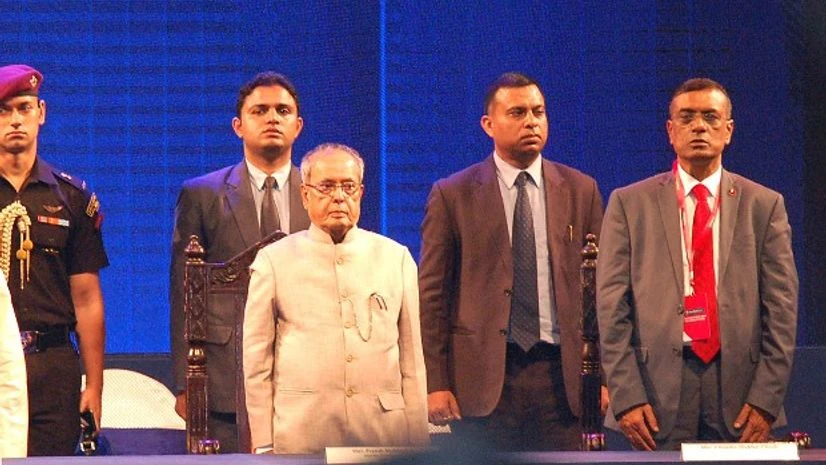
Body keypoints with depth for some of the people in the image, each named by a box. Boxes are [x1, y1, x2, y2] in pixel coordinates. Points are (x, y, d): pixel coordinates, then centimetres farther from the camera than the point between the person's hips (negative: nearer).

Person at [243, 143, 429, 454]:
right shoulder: (273, 261, 6)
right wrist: (263, 445, -1)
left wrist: (418, 440, 3)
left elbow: (413, 357, 9)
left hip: (385, 431, 1)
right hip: (301, 436, -1)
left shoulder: (396, 258, 11)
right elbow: (257, 361, 5)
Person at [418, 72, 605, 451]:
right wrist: (435, 383, -5)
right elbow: (431, 295, 2)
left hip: (560, 373, 2)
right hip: (482, 378, -1)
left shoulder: (581, 191, 10)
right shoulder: (452, 195, 4)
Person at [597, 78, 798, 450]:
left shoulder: (765, 205, 9)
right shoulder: (629, 204, 8)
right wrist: (626, 396, -8)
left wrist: (766, 398, -5)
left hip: (739, 389, 1)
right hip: (658, 385, -1)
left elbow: (781, 308, 5)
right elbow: (612, 307, 2)